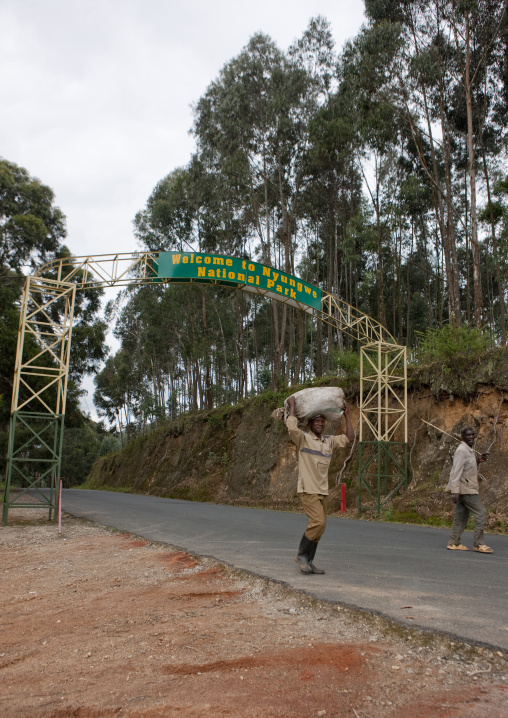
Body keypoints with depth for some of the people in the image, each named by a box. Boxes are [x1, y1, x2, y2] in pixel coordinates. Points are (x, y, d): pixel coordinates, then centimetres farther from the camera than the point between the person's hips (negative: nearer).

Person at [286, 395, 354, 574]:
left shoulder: (329, 441, 13)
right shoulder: (303, 438, -4)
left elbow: (349, 437, 15)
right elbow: (292, 428, -24)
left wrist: (346, 415, 15)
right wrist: (292, 407, -14)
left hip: (323, 491, 7)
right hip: (308, 490, -7)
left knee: (318, 526, 7)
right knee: (318, 522, -19)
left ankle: (308, 561, 16)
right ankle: (301, 555, -2)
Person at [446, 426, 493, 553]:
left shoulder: (470, 450, 16)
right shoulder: (461, 450, -15)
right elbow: (456, 471, -21)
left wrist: (478, 460, 7)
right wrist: (455, 490, -26)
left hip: (467, 488, 10)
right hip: (465, 489, -10)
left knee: (461, 516, 10)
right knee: (481, 513, -7)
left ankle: (454, 543, 14)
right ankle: (478, 544, -2)